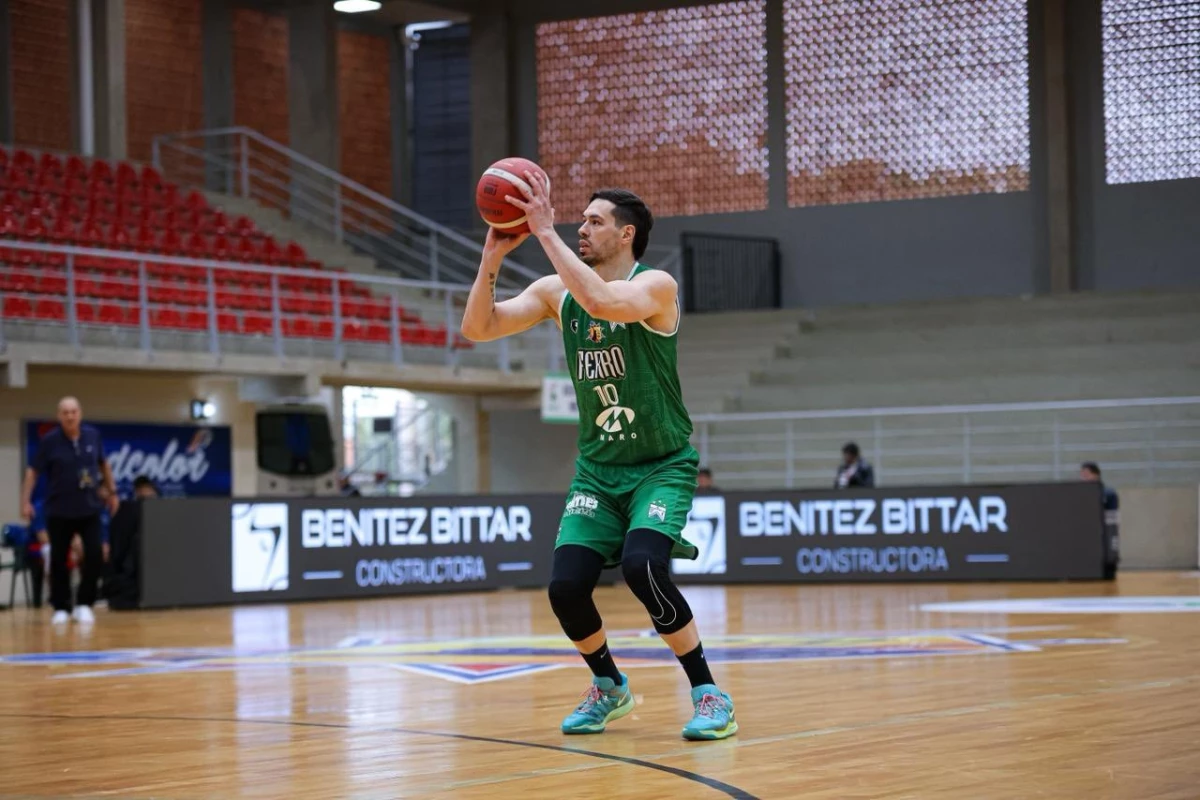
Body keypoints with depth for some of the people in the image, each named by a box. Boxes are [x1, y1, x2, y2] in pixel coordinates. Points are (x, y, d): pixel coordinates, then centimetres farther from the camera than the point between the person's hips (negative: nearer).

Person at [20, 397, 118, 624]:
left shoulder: (93, 435, -1)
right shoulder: (49, 441, -10)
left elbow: (103, 464, 15)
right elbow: (33, 471, -6)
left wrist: (112, 491, 17)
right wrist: (26, 501, -13)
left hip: (89, 508, 2)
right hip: (59, 511, -2)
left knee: (94, 556, -8)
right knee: (59, 560, 3)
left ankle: (84, 604, 5)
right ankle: (61, 608, 15)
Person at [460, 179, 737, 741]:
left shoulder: (655, 286, -15)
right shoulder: (556, 291, 3)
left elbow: (602, 302, -37)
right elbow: (478, 328, -5)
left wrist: (545, 232, -35)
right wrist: (493, 256, -18)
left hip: (662, 467, -5)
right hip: (597, 468, 5)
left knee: (641, 567, -29)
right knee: (565, 587, -10)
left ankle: (708, 694, -12)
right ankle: (608, 688, 18)